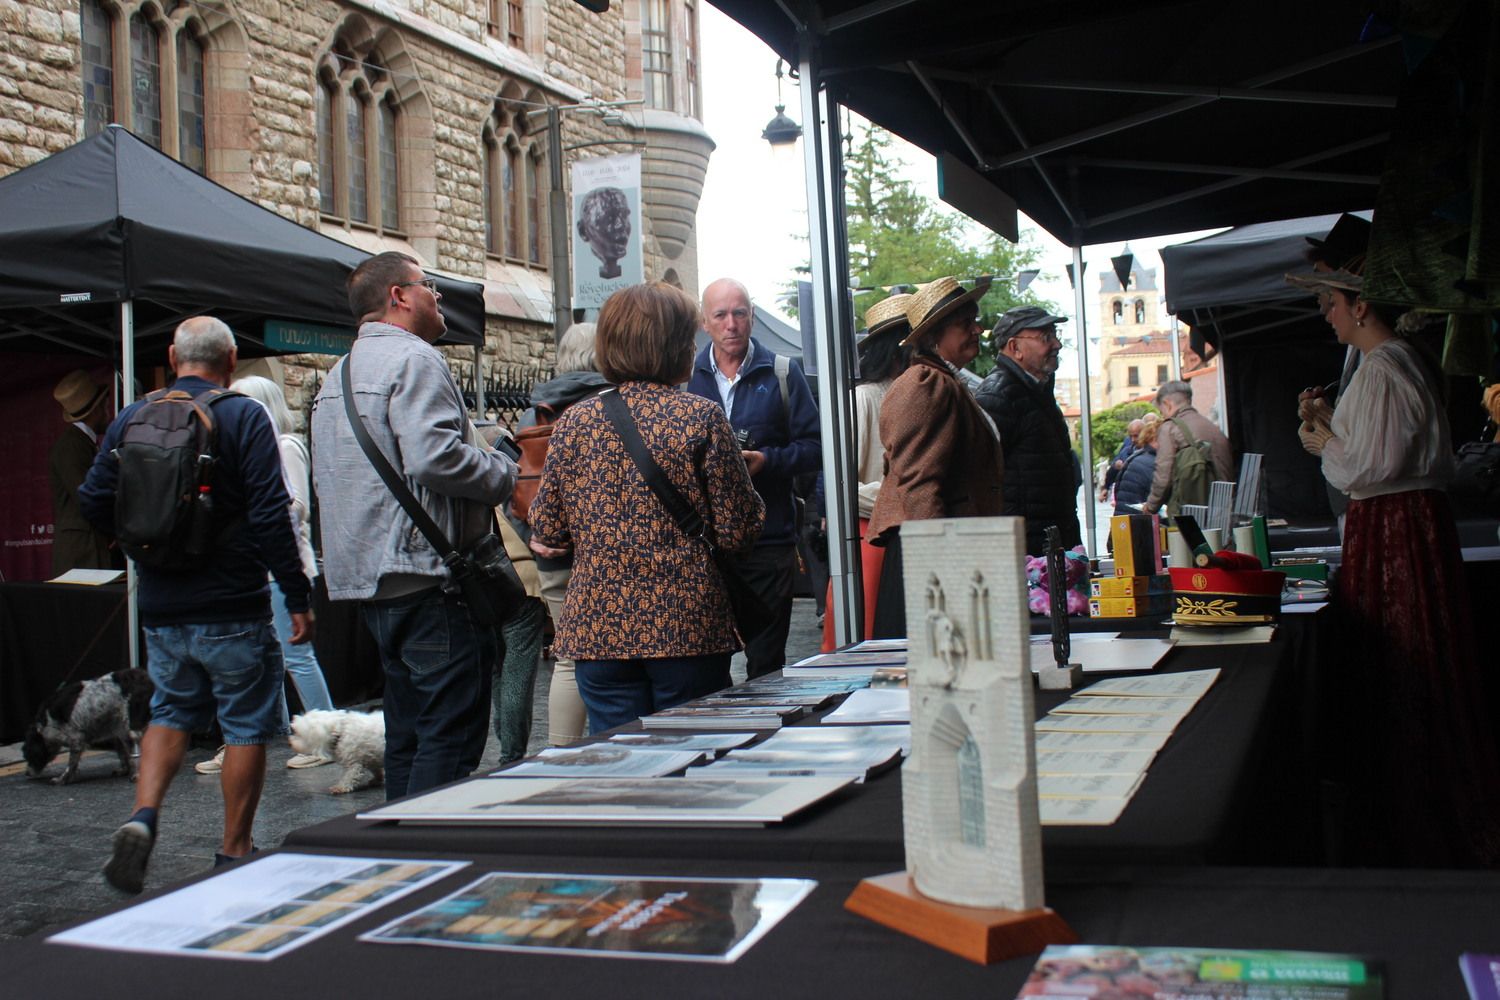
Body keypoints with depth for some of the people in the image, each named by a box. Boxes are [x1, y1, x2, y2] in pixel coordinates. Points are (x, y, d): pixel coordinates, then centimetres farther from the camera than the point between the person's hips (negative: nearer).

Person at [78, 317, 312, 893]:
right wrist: (297, 597, -11)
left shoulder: (130, 419, 5)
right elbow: (270, 515, -16)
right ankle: (234, 855, 14)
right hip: (234, 610, -5)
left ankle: (142, 817, 3)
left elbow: (94, 504, 8)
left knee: (171, 711, 22)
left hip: (160, 608, 5)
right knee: (247, 727, 8)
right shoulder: (244, 417, -9)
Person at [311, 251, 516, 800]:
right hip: (426, 575, -10)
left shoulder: (336, 375, 21)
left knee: (407, 732, 16)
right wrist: (506, 474, -9)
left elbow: (324, 482, 25)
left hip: (368, 577, 10)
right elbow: (435, 458, -25)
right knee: (451, 737, -6)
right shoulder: (413, 359, -11)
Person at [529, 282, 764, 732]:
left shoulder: (577, 420, 1)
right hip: (688, 627, -2)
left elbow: (546, 532, 4)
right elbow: (738, 532, -7)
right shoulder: (701, 417, -7)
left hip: (598, 628, 3)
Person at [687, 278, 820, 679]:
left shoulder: (782, 373, 6)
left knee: (766, 663, 6)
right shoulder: (685, 376, 9)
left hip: (769, 538, -1)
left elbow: (813, 446, 3)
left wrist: (767, 460, -14)